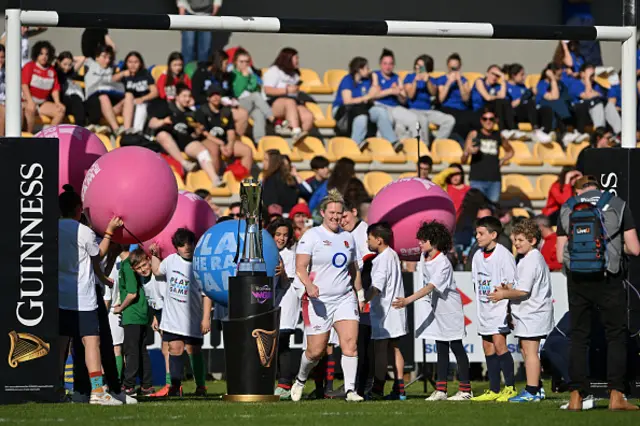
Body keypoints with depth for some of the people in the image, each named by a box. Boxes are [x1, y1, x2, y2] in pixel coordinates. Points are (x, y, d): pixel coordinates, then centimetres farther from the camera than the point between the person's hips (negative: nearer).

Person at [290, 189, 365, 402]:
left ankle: (350, 390, -14)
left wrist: (361, 296, 24)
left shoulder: (347, 237, 13)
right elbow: (300, 268, -12)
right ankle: (300, 380, 29)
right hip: (318, 301, -4)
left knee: (350, 343, -14)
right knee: (316, 351, 1)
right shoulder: (311, 236, -5)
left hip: (345, 298, 4)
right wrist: (309, 285, -30)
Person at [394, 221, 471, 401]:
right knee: (441, 349, 8)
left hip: (449, 308, -8)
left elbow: (430, 287, -35)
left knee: (456, 348, -2)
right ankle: (440, 389, 9)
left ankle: (465, 389, 3)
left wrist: (408, 300, -43)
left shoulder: (443, 264, -25)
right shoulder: (424, 256, 0)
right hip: (435, 308, 8)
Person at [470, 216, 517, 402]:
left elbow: (512, 285, -11)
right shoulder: (478, 256, 10)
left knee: (499, 345, -15)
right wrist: (480, 303, 14)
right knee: (488, 347, 8)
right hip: (484, 308, 8)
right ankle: (494, 390, 12)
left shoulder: (504, 255, -11)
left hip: (500, 308, -8)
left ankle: (510, 387, -8)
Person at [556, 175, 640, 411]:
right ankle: (616, 395, -5)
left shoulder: (567, 209, 7)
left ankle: (576, 396, 4)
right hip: (609, 278, -2)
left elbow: (560, 254, 6)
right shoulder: (618, 206, 3)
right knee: (616, 336, 4)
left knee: (578, 337, 8)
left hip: (577, 280, 2)